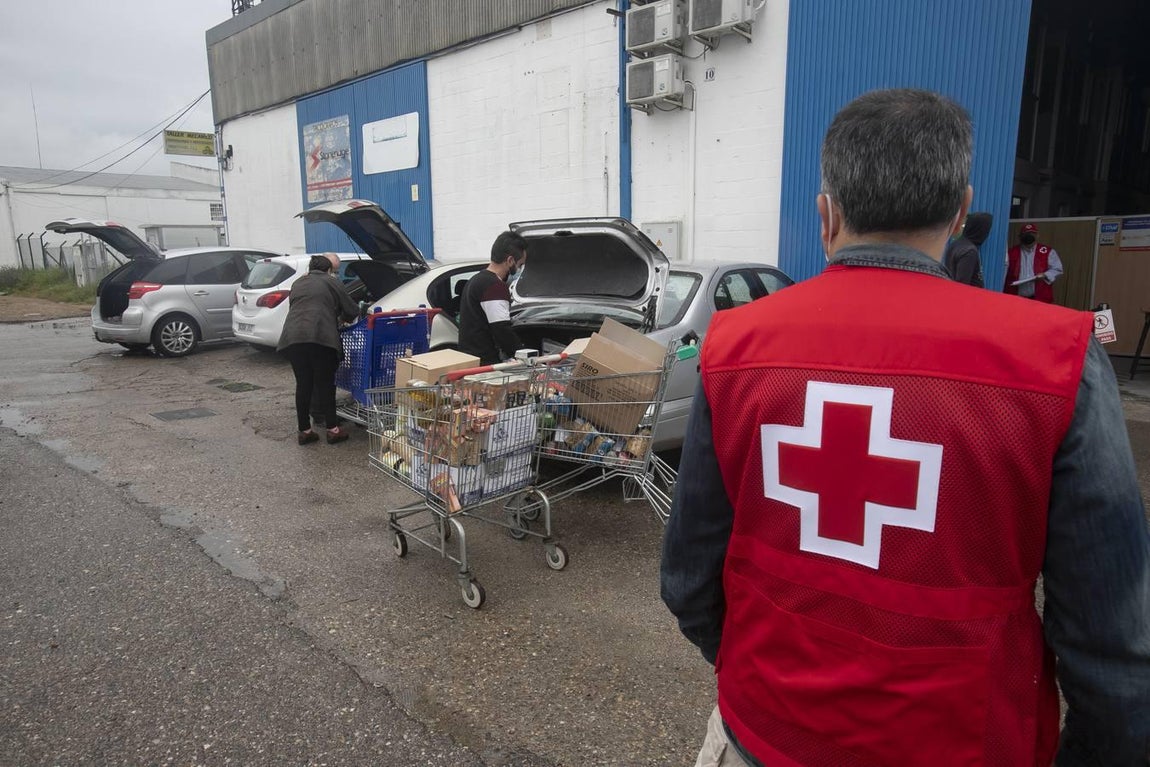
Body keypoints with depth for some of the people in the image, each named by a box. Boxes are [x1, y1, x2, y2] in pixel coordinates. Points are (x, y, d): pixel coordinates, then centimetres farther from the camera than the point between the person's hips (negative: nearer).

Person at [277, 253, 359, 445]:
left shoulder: (297, 284, 27)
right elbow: (351, 311, 12)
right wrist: (341, 316, 34)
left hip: (292, 338, 5)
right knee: (325, 384, 4)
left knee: (303, 384, 12)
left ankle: (304, 431, 16)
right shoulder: (331, 283, 11)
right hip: (320, 338, -5)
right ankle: (333, 429, 8)